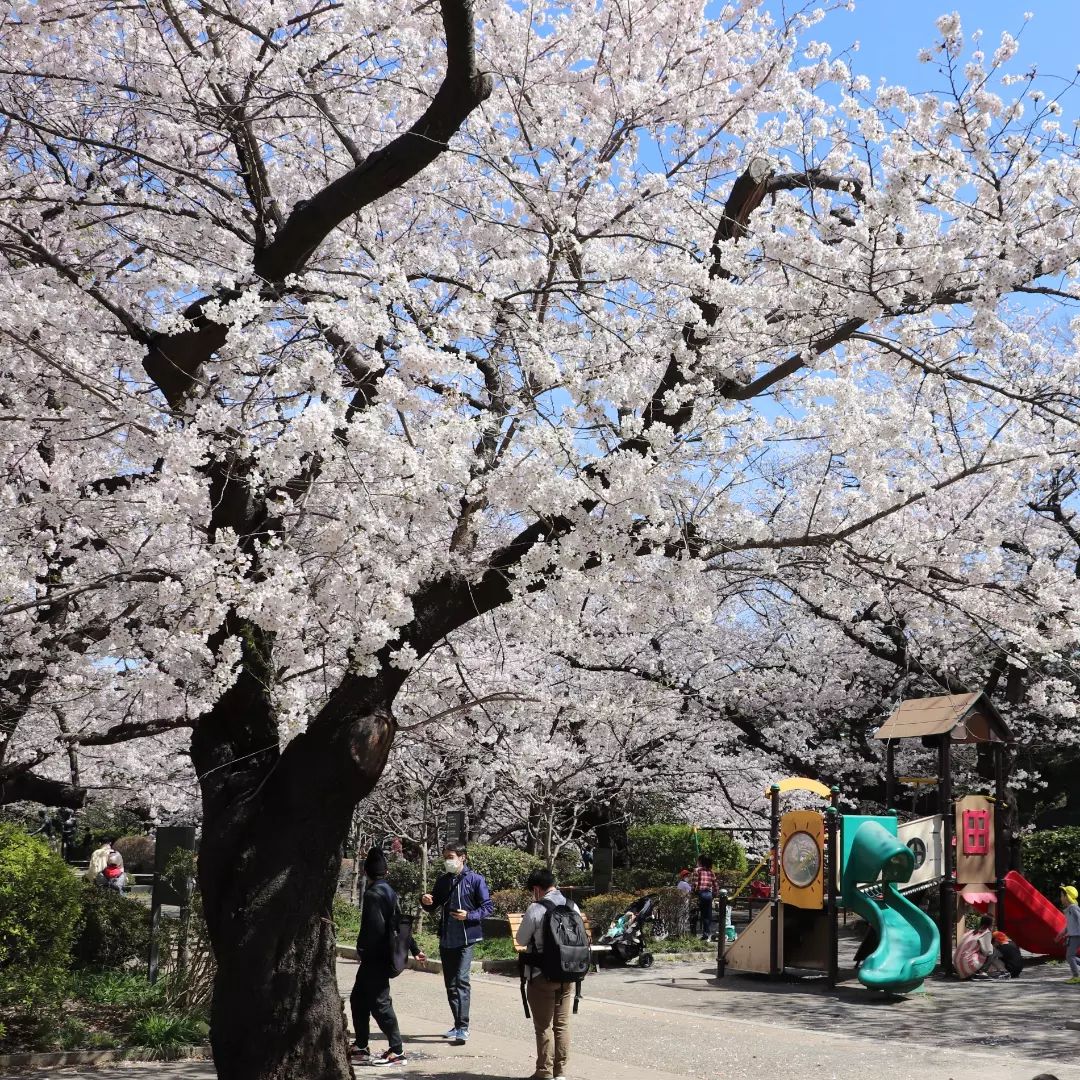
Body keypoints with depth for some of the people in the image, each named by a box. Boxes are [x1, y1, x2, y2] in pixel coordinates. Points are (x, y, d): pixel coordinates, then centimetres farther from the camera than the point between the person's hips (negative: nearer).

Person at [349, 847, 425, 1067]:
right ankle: (361, 1049, 23)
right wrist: (414, 950, 23)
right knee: (358, 999, 16)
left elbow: (375, 926, -25)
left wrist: (361, 949, -12)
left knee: (379, 1002, -4)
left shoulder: (373, 894, -16)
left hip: (374, 958, -10)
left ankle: (397, 1051, 1)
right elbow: (401, 923, 18)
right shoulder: (390, 892, 13)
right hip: (381, 956, 10)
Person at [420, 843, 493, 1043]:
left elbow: (488, 907, -5)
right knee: (450, 983, 11)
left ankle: (463, 1028, -16)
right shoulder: (442, 881, 11)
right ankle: (458, 1025, 23)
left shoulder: (475, 879, -5)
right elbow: (433, 907, 19)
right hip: (446, 940, 6)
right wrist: (426, 902, -4)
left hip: (465, 939, -6)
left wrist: (469, 915, -19)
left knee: (461, 980, -15)